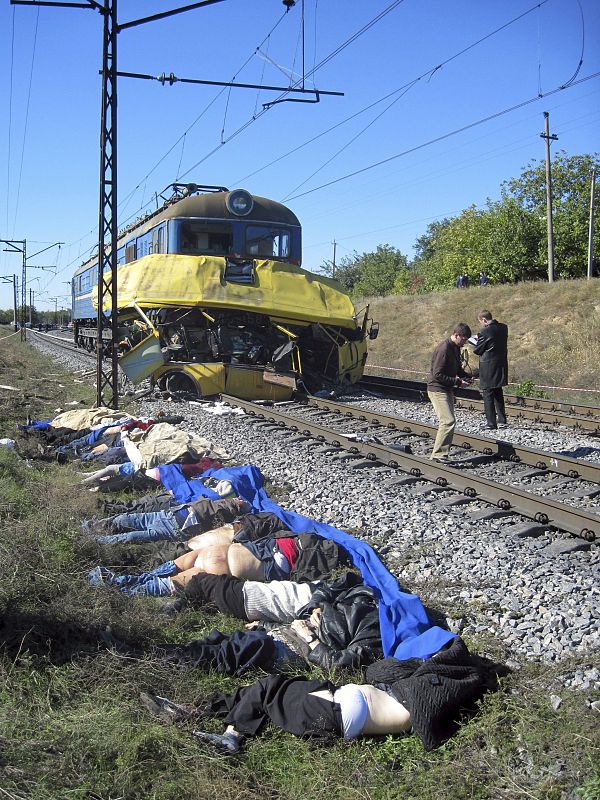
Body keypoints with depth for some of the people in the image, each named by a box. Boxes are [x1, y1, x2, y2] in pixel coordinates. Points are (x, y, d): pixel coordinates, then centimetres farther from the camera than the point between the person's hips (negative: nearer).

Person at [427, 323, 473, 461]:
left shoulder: (456, 348, 10)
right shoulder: (444, 349, -20)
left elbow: (457, 368, 23)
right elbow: (438, 375, -22)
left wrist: (466, 377, 3)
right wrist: (457, 382, -21)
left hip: (447, 390, 10)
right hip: (437, 389, -10)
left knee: (448, 421, 10)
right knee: (449, 421, -16)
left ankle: (441, 454, 15)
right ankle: (438, 455, -14)